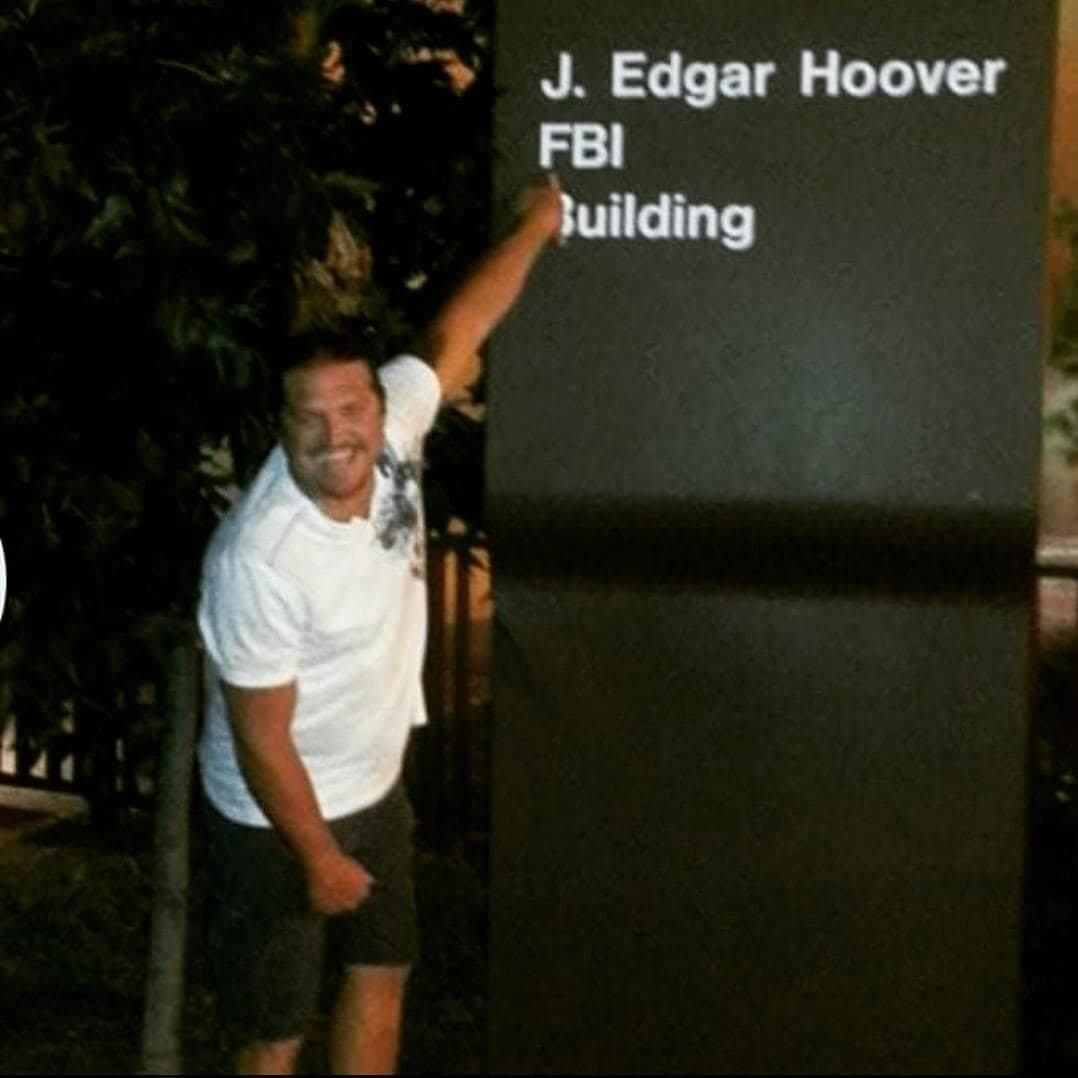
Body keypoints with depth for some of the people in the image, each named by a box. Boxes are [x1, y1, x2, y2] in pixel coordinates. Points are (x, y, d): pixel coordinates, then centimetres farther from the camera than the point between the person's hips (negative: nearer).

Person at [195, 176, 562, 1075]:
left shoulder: (391, 431, -15)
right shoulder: (260, 560, -33)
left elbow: (456, 334, 3)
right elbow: (260, 738, -25)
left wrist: (536, 225, 11)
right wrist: (319, 858, -17)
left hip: (376, 788, 8)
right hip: (278, 817, -7)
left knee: (381, 975, 21)